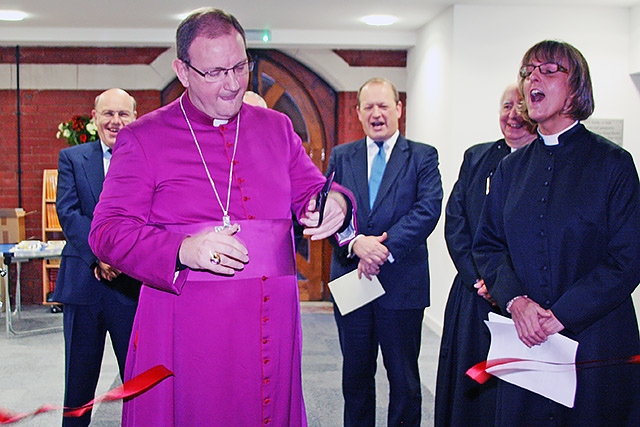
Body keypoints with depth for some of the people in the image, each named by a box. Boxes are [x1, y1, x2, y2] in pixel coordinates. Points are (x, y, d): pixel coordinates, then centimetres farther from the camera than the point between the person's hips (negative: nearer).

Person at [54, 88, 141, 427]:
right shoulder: (71, 158, 8)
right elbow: (68, 213, -3)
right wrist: (100, 254, -16)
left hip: (135, 282, -1)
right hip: (84, 281, 1)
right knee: (79, 374, 13)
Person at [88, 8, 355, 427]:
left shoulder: (277, 128, 13)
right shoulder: (142, 138, 1)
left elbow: (312, 191, 17)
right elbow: (108, 230, -4)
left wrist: (333, 203, -9)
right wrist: (184, 250, -21)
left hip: (270, 326, 4)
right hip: (185, 328, -3)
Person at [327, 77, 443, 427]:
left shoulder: (423, 156, 2)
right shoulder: (341, 157, 9)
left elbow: (428, 210, -11)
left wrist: (385, 248, -20)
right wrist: (356, 243, -20)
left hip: (402, 283, -2)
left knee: (404, 378, 9)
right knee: (356, 375, 14)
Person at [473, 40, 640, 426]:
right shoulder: (512, 167, 9)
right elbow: (488, 244, 7)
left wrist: (562, 315, -17)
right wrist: (515, 300, -11)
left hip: (595, 344, -3)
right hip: (524, 342, 4)